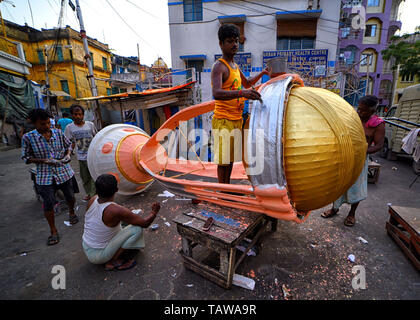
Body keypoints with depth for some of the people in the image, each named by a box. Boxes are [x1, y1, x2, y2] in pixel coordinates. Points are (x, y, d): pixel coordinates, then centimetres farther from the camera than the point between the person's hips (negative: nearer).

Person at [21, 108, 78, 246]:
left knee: (70, 197, 15)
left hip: (64, 172, 2)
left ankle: (71, 212, 48)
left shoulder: (58, 133, -2)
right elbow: (26, 157, -2)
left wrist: (68, 155, -6)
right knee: (48, 204, 2)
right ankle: (53, 231, 19)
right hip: (45, 176, -2)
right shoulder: (28, 137, -8)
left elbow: (68, 144, 14)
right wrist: (44, 160, -17)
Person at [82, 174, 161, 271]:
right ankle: (113, 262, -5)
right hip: (98, 256, -7)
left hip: (86, 248, 7)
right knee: (137, 228, -14)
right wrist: (154, 212, -4)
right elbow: (145, 223, -24)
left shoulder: (92, 200, -11)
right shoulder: (116, 210, -32)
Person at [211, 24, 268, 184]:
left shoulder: (235, 66, 18)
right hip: (223, 121, -9)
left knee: (231, 159, 15)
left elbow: (247, 83, 35)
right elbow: (217, 93, -30)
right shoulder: (219, 66, -11)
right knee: (223, 160, -2)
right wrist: (241, 93, -43)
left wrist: (262, 73, 21)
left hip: (236, 120, 9)